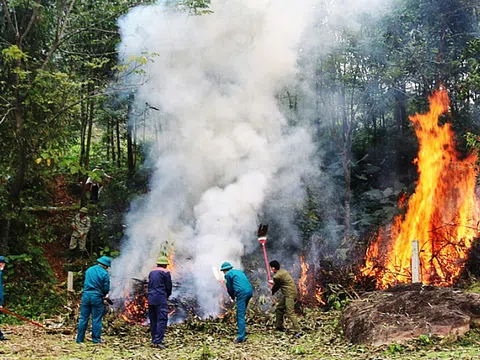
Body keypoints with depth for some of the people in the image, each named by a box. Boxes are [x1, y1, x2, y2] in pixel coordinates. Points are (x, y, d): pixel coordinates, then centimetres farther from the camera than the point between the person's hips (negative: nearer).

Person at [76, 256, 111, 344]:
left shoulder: (89, 270, 10)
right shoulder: (105, 274, -8)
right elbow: (106, 289, -6)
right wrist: (103, 295, 14)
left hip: (86, 296, 5)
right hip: (96, 297, -5)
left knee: (83, 318, 10)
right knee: (96, 319, 5)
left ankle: (79, 339, 13)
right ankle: (96, 339, 7)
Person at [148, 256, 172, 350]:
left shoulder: (152, 272, 16)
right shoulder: (165, 272, -3)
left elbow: (150, 286, 17)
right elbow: (169, 286, -1)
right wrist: (168, 295, 18)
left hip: (151, 299, 7)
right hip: (161, 299, -7)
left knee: (153, 320, 12)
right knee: (162, 320, -7)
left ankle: (154, 341, 15)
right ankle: (158, 341, -15)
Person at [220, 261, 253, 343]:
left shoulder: (228, 274, 5)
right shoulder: (239, 271, 27)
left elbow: (229, 288, 9)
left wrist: (233, 297, 27)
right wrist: (234, 295, 28)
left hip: (242, 293, -8)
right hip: (249, 291, 8)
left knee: (240, 315, -7)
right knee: (242, 313, 21)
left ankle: (241, 337, -11)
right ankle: (243, 332, 28)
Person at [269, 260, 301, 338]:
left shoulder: (277, 276, -16)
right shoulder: (282, 271, 11)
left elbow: (276, 287, -1)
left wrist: (272, 292, 22)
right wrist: (274, 282, 46)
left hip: (289, 294, -10)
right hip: (287, 294, 10)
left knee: (290, 313, -13)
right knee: (279, 308, 19)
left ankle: (297, 331, -16)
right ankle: (279, 326, 28)